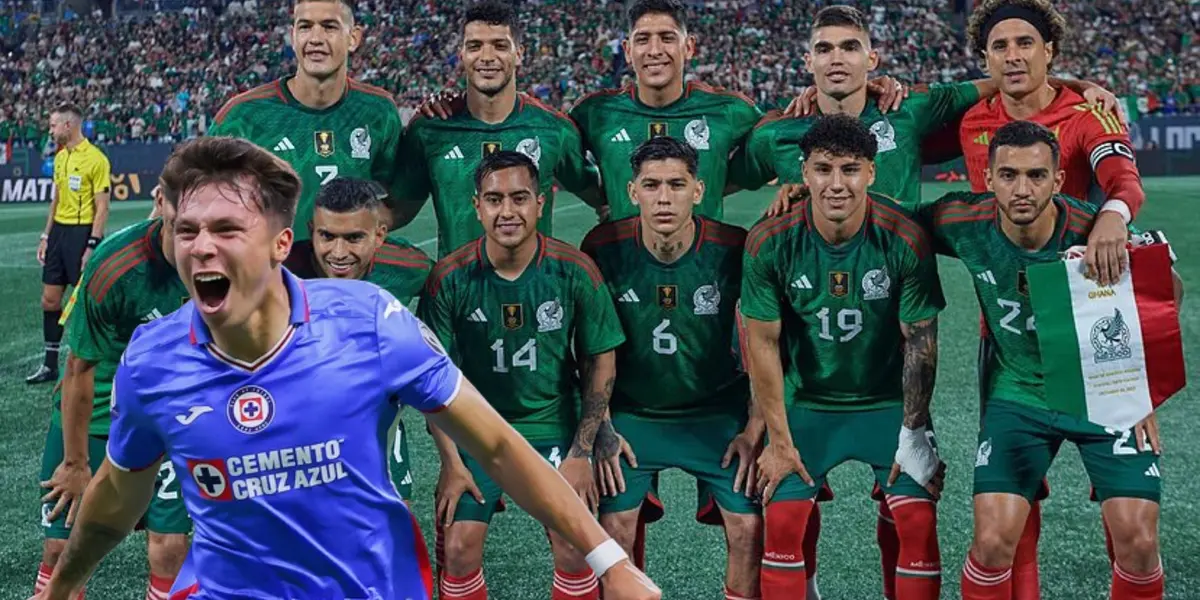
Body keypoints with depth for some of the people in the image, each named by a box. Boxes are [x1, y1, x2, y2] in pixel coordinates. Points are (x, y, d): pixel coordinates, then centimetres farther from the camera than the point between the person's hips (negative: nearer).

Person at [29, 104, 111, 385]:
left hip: (82, 232, -8)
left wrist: (92, 246, -18)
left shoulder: (95, 159, -13)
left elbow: (102, 207, -14)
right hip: (59, 231, 8)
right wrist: (46, 236, 17)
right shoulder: (60, 157, 12)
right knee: (50, 298, 9)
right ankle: (50, 364, 18)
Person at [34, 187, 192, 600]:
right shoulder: (112, 267, -26)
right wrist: (76, 463, -9)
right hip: (91, 414, -2)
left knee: (170, 544, -4)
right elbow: (80, 369, -16)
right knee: (62, 545, 1)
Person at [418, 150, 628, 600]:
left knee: (573, 550, -8)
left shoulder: (575, 271, -12)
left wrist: (581, 453, -6)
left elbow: (600, 361, -3)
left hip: (555, 425, 0)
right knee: (459, 548, -8)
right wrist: (451, 462, -11)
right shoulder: (450, 278, -14)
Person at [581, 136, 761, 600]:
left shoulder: (734, 249, -16)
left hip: (719, 414, 0)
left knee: (749, 528, -6)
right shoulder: (603, 248, -13)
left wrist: (754, 432, -7)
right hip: (631, 414, 1)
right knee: (613, 532, -5)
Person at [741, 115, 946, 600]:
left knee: (918, 520, -9)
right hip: (806, 401, 1)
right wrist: (778, 442, -8)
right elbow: (763, 343, -9)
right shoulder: (769, 243, -16)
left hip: (890, 401, 0)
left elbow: (920, 342, -10)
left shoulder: (907, 240, -18)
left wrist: (913, 434, -10)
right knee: (782, 520, -5)